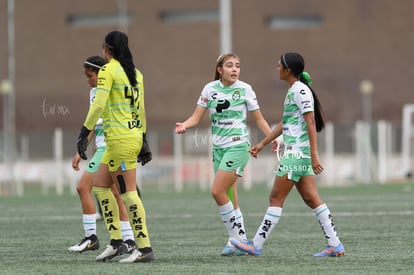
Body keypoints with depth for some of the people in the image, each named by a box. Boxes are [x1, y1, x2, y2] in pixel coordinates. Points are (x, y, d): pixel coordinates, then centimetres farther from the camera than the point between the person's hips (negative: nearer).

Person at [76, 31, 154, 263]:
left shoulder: (108, 70, -10)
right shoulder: (135, 72, 13)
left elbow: (99, 105, -18)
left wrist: (84, 133, -16)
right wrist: (144, 140, 22)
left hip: (120, 138, -8)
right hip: (135, 134, 8)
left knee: (128, 193, -6)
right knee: (100, 185, 15)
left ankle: (145, 248, -8)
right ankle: (116, 242, 12)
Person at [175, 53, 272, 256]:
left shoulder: (245, 89, -4)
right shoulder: (210, 89, 5)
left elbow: (259, 119, 3)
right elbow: (196, 117, 2)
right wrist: (184, 125, -18)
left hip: (238, 146, -5)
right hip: (218, 148, 5)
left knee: (217, 191, -16)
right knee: (229, 198, 6)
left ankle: (235, 238, -6)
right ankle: (242, 241, 14)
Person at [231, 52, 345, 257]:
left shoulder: (300, 90, -12)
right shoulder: (293, 90, 18)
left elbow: (311, 123, -19)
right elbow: (283, 124, 26)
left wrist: (314, 155, -23)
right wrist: (262, 144, 29)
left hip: (296, 153, -10)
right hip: (297, 154, 10)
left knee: (276, 198, -5)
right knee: (311, 198, 6)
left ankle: (256, 245, -1)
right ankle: (335, 245, 3)